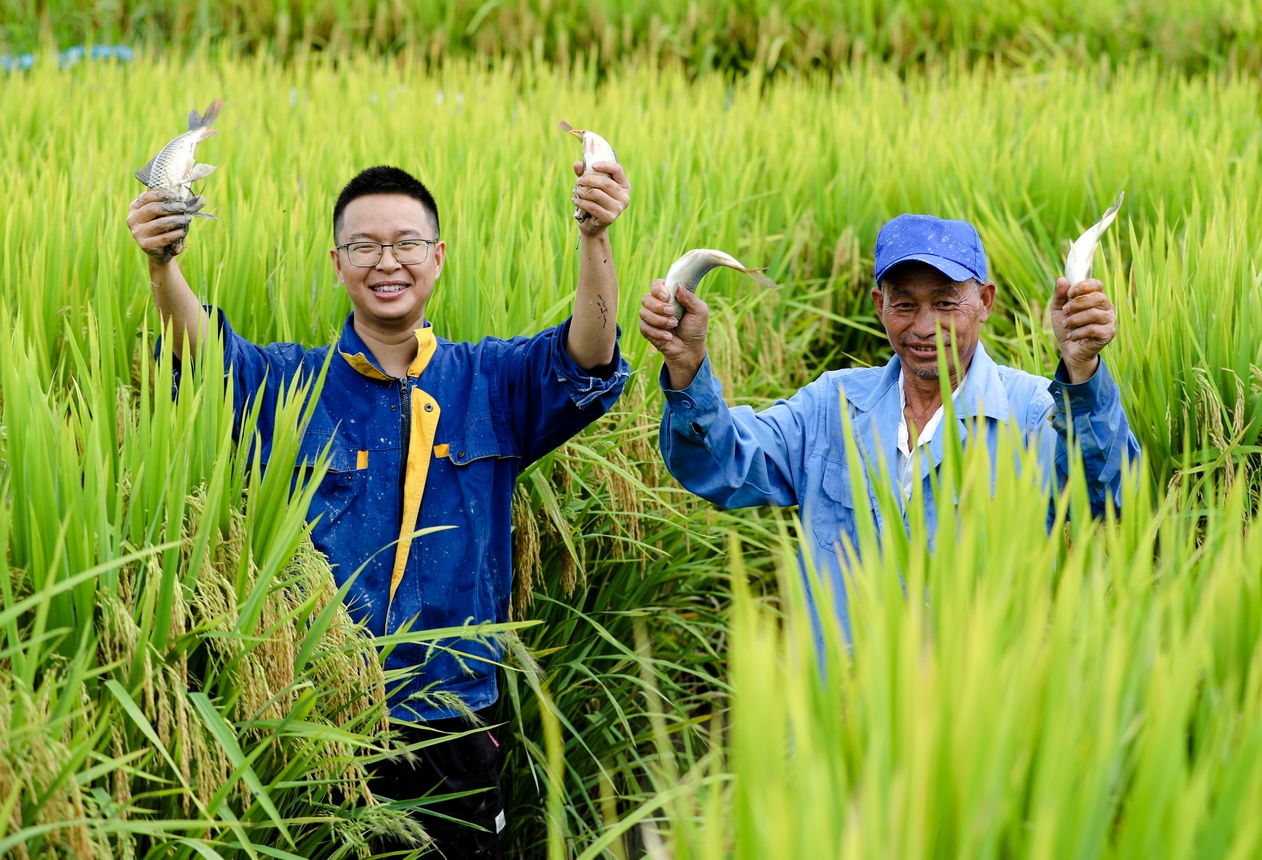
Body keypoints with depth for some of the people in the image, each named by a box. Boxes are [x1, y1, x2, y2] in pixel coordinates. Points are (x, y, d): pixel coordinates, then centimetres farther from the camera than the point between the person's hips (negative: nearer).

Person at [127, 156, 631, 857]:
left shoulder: (492, 382, 4)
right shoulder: (288, 385, 2)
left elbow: (584, 363, -14)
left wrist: (593, 241, -31)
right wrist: (164, 267, -37)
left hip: (454, 721, 1)